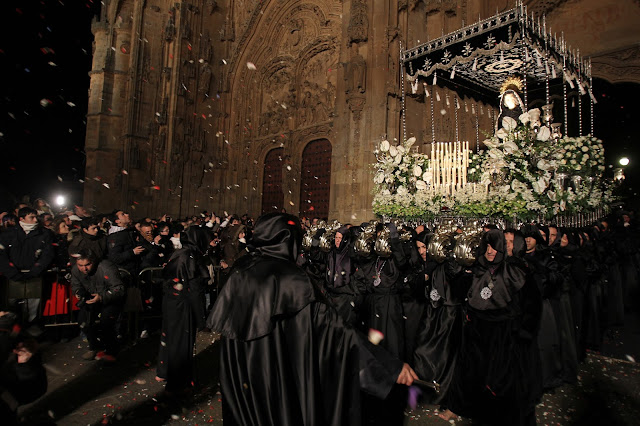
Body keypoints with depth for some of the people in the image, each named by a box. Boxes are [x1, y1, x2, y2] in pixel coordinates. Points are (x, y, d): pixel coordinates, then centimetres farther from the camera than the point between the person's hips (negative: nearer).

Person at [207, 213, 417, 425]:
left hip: (240, 371, 6)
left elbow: (219, 319, 9)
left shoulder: (240, 270, -6)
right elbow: (335, 326, -27)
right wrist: (392, 366, -25)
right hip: (276, 374, -5)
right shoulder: (292, 279, -24)